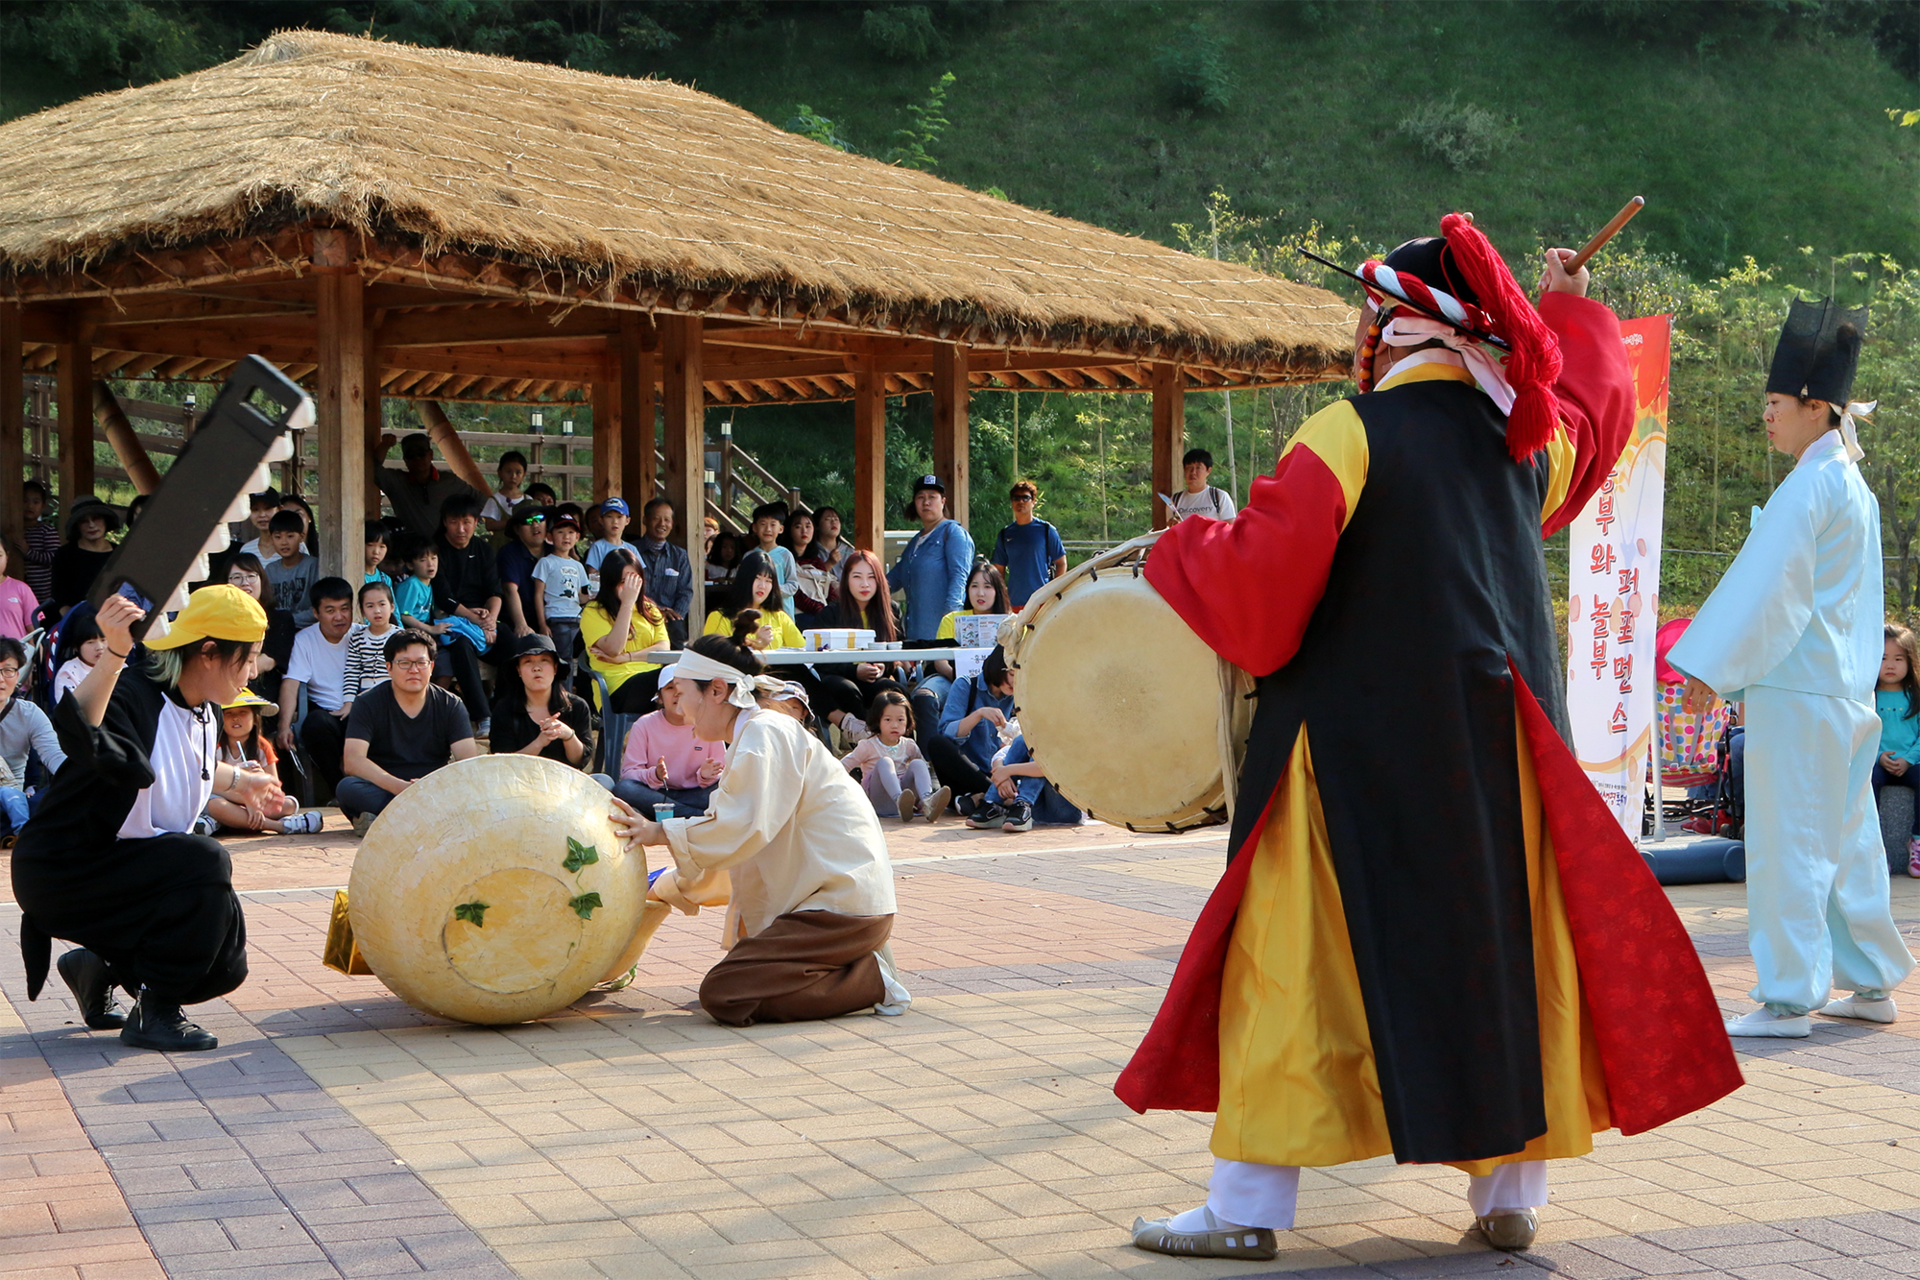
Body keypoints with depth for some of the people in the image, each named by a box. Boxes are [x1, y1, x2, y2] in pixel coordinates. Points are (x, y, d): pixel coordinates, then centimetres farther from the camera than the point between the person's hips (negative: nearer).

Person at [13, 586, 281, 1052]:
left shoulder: (203, 712, 5)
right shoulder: (133, 696, -23)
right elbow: (78, 735, -47)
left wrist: (239, 781, 45)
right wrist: (114, 654, -57)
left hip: (128, 870, 9)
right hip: (61, 873, -9)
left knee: (225, 967, 0)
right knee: (205, 861, -30)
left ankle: (99, 967, 22)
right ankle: (155, 1014, -18)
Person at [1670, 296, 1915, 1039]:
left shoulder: (1811, 484, -13)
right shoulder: (1856, 488, 17)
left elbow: (1767, 581, -19)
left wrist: (1712, 666, -17)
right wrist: (1754, 671, 23)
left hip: (1798, 688, -10)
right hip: (1848, 689, 10)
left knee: (1789, 842, -6)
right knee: (1847, 839, 14)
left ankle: (1788, 1000, -4)